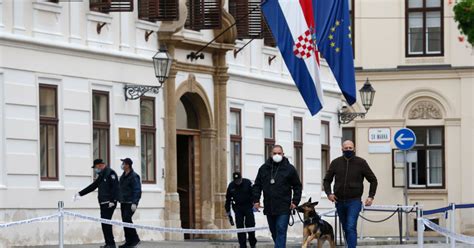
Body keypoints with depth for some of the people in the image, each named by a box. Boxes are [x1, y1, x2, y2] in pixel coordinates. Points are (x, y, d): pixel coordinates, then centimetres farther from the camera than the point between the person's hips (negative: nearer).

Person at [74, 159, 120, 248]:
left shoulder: (110, 173, -8)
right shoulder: (101, 175, 20)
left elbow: (115, 187, -17)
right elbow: (92, 186, 26)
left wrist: (112, 200, -22)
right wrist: (80, 193, 25)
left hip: (109, 203, -9)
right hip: (103, 203, 9)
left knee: (106, 223, -12)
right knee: (104, 223, 7)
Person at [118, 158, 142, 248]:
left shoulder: (134, 176, -13)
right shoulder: (123, 176, 14)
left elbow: (137, 190, -18)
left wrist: (134, 203, -24)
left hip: (130, 203, -9)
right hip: (123, 203, 9)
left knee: (127, 219, -17)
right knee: (125, 221, 6)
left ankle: (135, 238, -6)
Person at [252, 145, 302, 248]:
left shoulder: (289, 169, 1)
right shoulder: (264, 168, 9)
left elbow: (297, 186, 6)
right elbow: (257, 185, 15)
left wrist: (295, 201, -3)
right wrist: (256, 200, 5)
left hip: (283, 208, -4)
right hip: (269, 207, 4)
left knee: (281, 231, -12)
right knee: (274, 232, 12)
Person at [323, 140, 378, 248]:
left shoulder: (361, 163, -1)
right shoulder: (336, 163, 5)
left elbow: (373, 180, 6)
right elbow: (327, 180, 13)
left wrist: (371, 196, -4)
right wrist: (329, 193, -4)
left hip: (354, 201, -4)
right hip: (339, 201, 4)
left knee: (351, 228, -17)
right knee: (346, 228, 13)